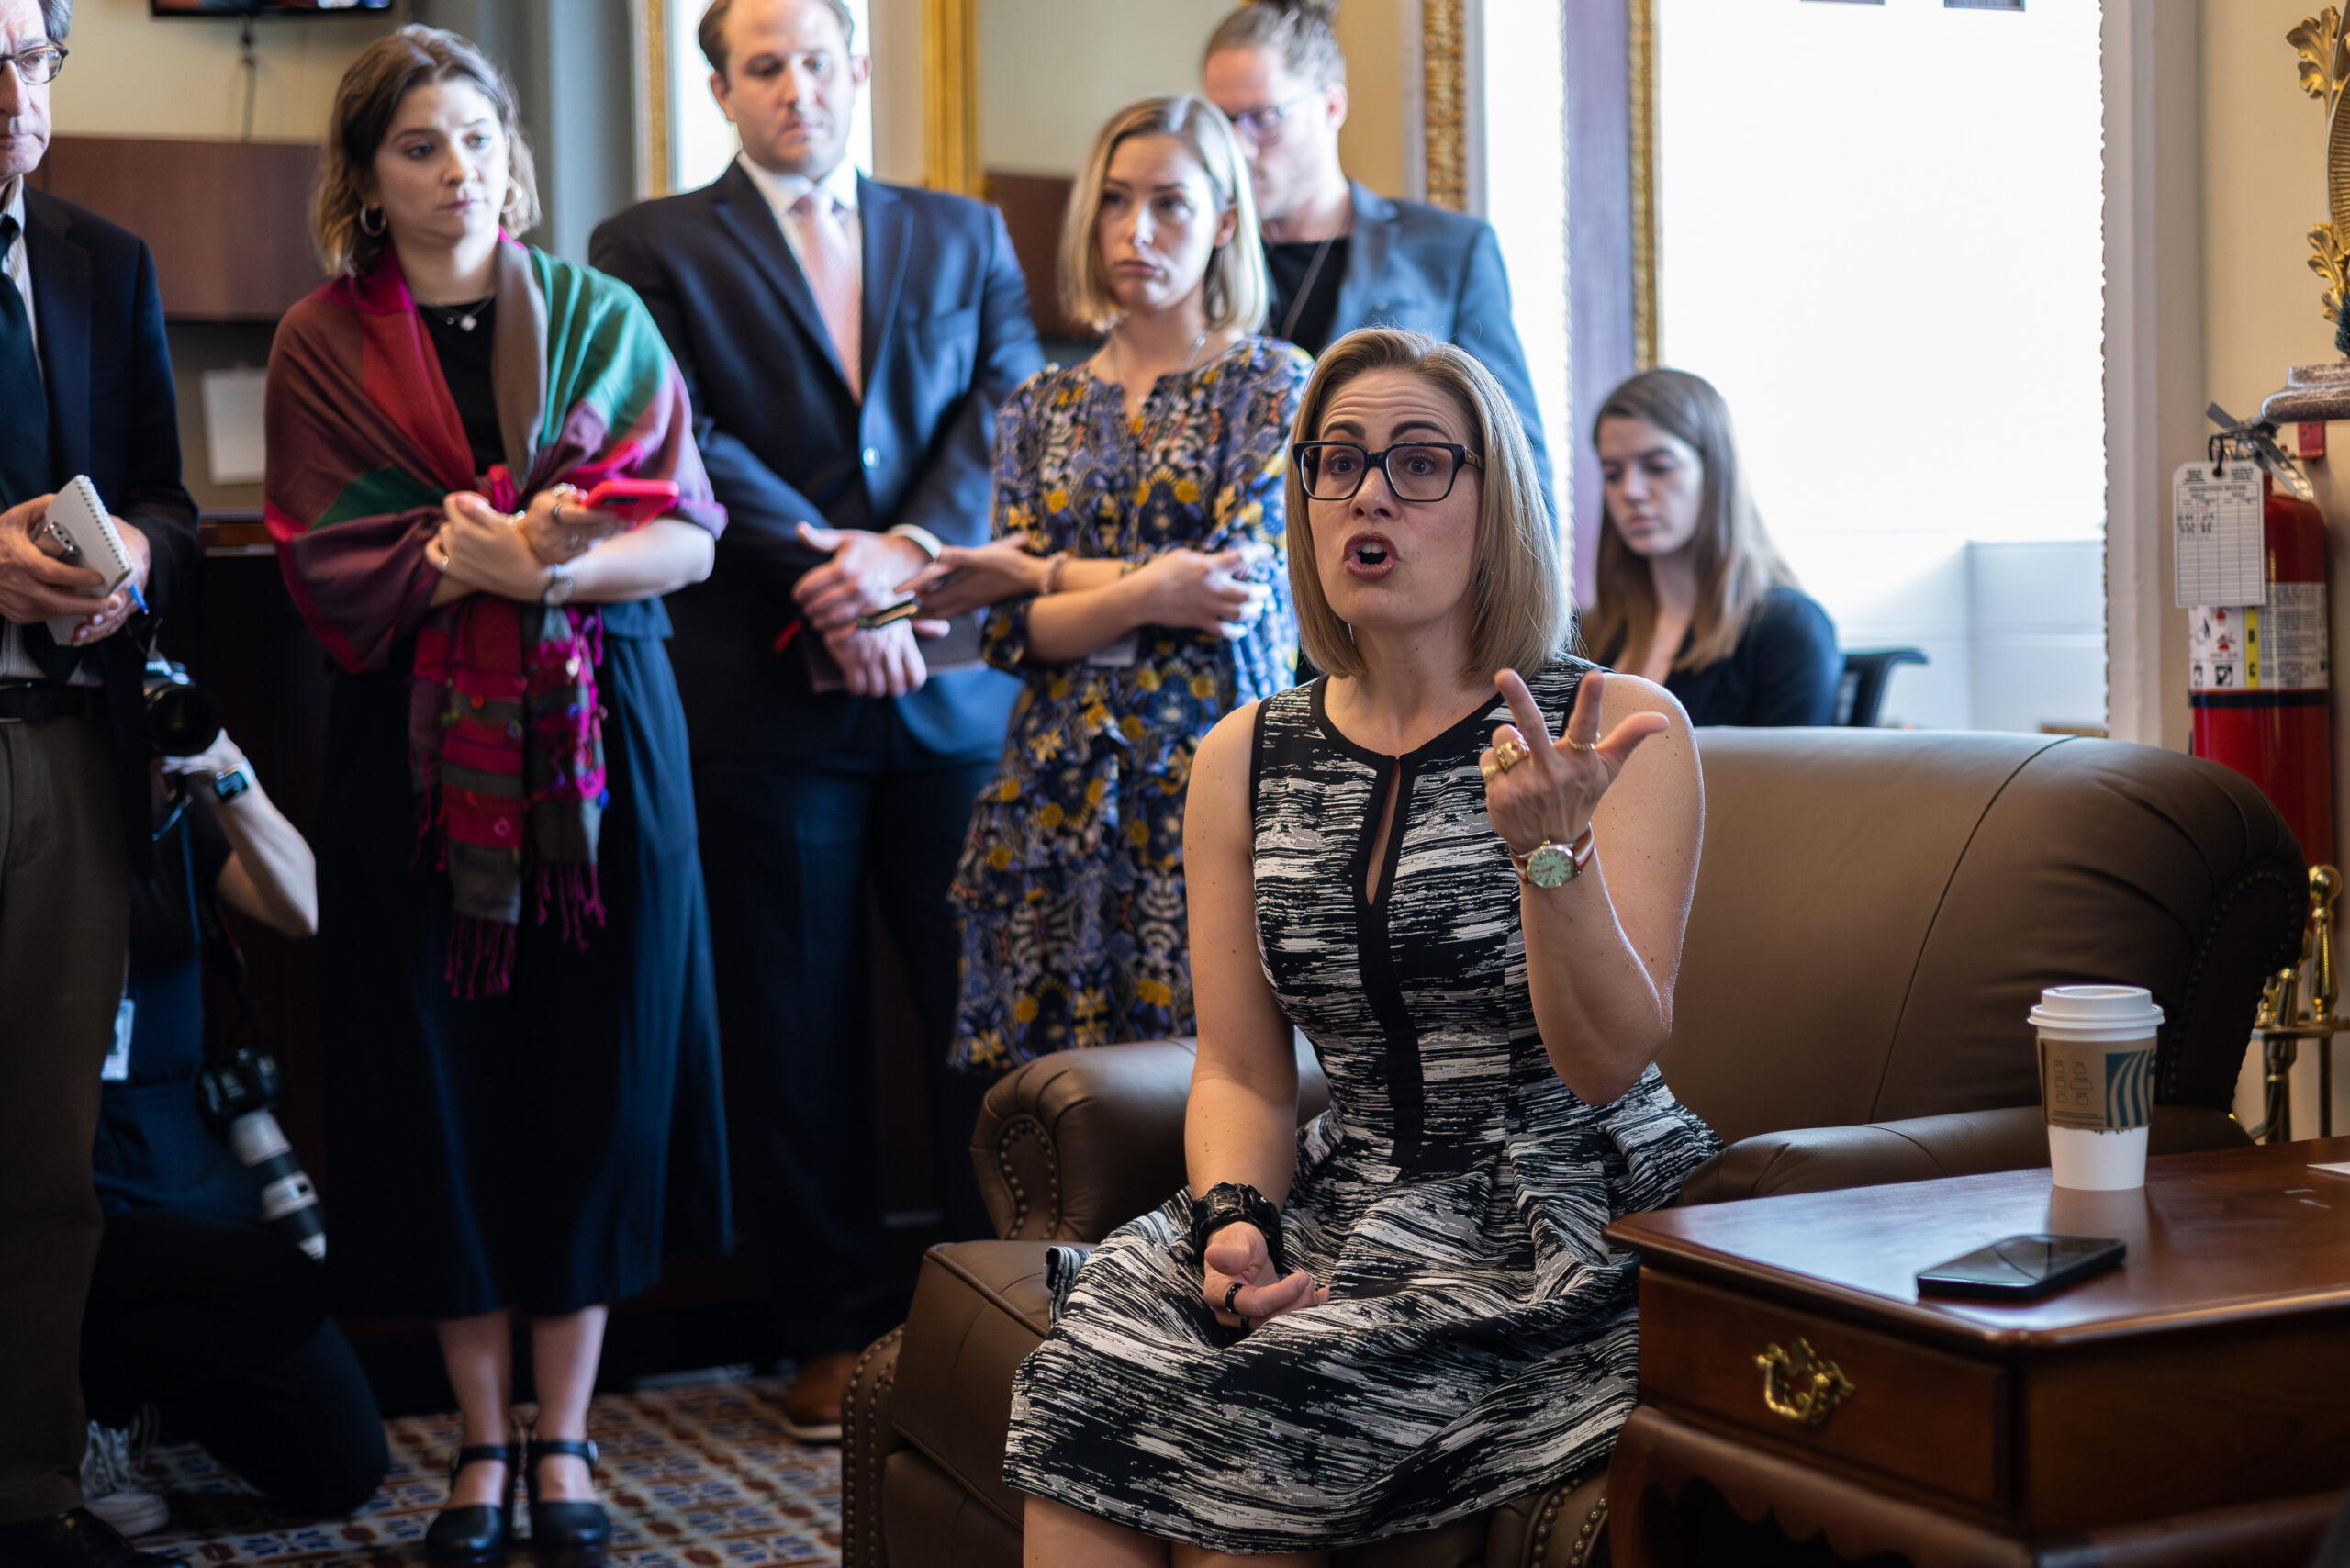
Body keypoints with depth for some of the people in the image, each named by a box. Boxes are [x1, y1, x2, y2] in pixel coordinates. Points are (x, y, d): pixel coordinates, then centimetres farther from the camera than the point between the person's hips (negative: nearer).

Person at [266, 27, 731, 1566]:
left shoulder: (603, 318, 7)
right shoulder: (324, 342, 4)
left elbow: (689, 534, 0)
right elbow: (329, 569, -5)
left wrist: (552, 563, -18)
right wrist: (495, 554, -19)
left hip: (599, 746, 1)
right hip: (415, 757, 0)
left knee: (591, 1084, 2)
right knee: (444, 1090, 3)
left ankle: (565, 1439, 13)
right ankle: (482, 1440, 15)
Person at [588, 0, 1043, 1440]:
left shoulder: (966, 236, 14)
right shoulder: (653, 252, 4)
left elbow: (1009, 407, 1)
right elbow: (685, 444, -7)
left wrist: (913, 548, -15)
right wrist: (827, 572, -17)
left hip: (955, 681, 2)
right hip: (766, 697, -2)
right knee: (799, 1034, 5)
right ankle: (842, 1329, 17)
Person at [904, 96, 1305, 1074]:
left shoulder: (1272, 385, 2)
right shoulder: (1042, 408, 13)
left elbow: (1237, 576, -11)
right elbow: (1014, 633, 3)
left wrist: (1043, 571, -2)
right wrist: (1146, 596, -15)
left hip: (1208, 784, -3)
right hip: (1056, 798, 4)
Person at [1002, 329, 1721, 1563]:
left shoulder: (1619, 731, -6)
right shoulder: (1244, 760, 8)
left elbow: (1609, 1064, -13)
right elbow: (1242, 1075, 9)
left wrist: (1551, 849, -30)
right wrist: (1233, 1220, -12)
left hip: (1570, 1219, -4)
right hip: (1357, 1201, 4)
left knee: (1249, 1405, -26)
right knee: (1102, 1365, -23)